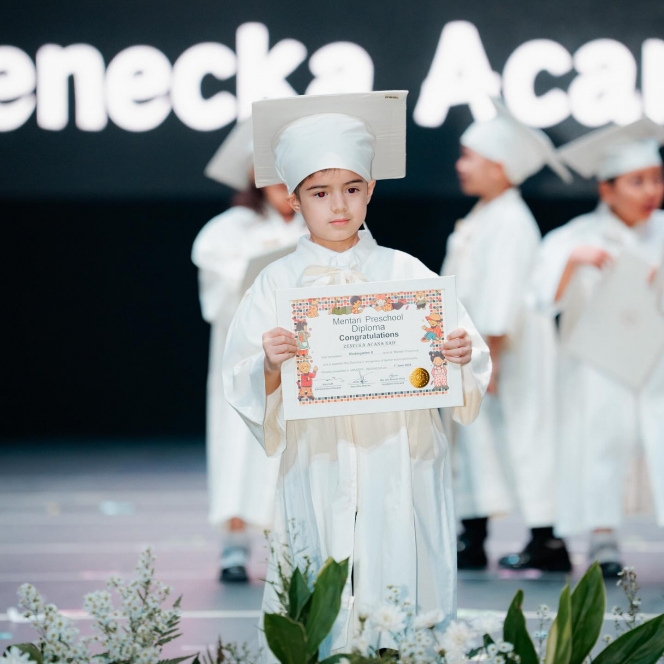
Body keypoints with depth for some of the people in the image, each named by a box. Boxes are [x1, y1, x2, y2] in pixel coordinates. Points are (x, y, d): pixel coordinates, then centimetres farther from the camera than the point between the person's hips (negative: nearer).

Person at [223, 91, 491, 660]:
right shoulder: (279, 283, 5)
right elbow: (243, 389, 0)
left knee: (404, 598, -2)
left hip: (400, 468, 0)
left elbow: (464, 365, 3)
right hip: (317, 466, 0)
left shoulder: (405, 272, 6)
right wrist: (272, 367, -20)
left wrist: (462, 354, -18)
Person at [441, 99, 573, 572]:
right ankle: (472, 542, 16)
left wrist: (489, 357, -23)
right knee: (473, 436, 11)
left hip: (512, 353, -10)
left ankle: (548, 542, 3)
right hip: (473, 353, 10)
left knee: (522, 439, -4)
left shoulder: (511, 222, -17)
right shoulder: (479, 219, 14)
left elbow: (504, 294, -22)